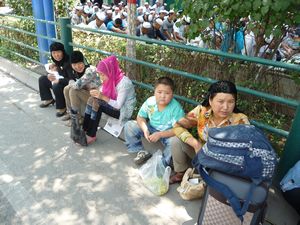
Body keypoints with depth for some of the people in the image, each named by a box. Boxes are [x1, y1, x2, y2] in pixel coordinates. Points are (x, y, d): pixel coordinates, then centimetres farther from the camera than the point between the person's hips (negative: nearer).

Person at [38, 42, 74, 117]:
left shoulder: (68, 62, -28)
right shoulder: (58, 60, -2)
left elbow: (72, 80, -33)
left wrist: (59, 80, -32)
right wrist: (49, 75, -8)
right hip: (61, 80, 10)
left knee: (56, 87, -36)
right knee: (42, 79, 11)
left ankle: (61, 108, -16)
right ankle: (48, 99, 24)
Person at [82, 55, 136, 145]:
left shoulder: (124, 83, -25)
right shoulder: (109, 79, -1)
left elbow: (118, 105, -25)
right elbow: (102, 94, 5)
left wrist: (103, 97, -28)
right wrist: (97, 93, -17)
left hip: (123, 111, -8)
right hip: (112, 105, 8)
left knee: (97, 104, -24)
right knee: (92, 99, -11)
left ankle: (91, 136, -12)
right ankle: (85, 129, -7)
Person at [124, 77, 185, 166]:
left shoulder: (176, 108, -27)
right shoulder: (150, 102, -16)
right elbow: (140, 117, -4)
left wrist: (159, 134, -32)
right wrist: (145, 129, -24)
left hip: (167, 134, -4)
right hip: (151, 129, 4)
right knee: (129, 126, -10)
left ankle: (162, 164, -10)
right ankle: (141, 152, 5)